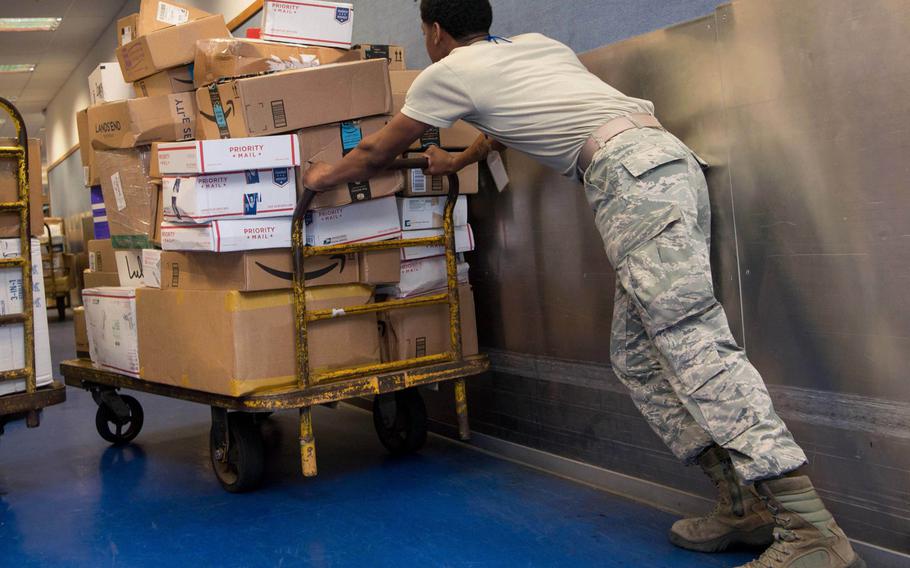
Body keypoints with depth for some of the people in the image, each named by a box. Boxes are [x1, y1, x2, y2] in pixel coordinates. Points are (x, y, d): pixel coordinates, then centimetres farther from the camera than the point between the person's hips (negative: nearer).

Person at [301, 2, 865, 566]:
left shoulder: (447, 73, 8)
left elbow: (376, 153, 23)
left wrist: (326, 176, 41)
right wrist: (459, 160, 62)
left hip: (632, 175, -9)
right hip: (669, 160, 9)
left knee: (692, 339, -17)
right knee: (636, 356, 7)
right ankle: (747, 503, 5)